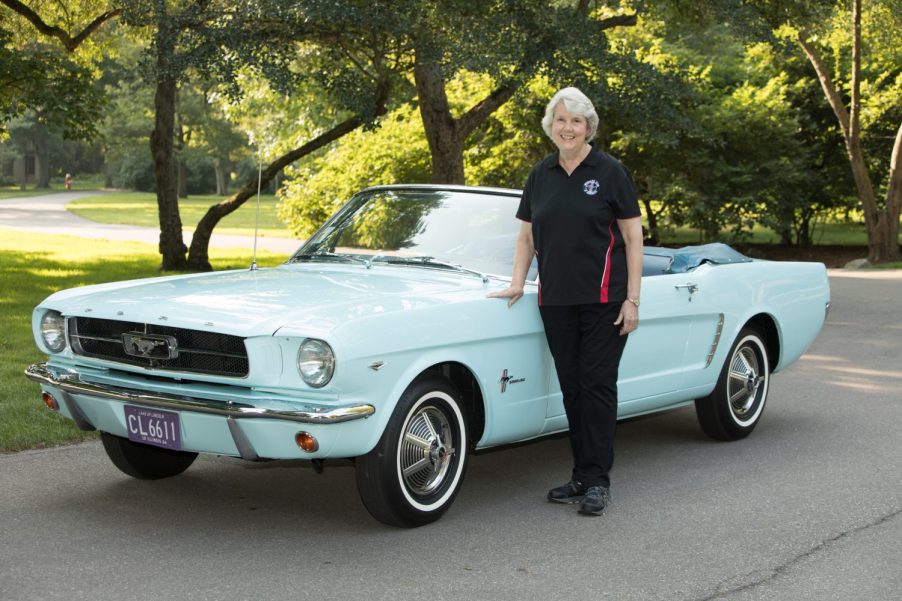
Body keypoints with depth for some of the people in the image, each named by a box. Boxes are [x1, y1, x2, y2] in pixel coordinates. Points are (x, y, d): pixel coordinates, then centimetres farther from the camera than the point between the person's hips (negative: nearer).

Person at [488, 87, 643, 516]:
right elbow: (527, 235, 16)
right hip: (556, 300, 5)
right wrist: (517, 283, 3)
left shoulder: (609, 172, -3)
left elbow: (633, 238, -4)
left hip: (603, 299, -4)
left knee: (597, 384, -4)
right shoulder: (541, 175, 10)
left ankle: (597, 480, 1)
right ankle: (582, 475, 17)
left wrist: (632, 299, -9)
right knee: (571, 388, 8)